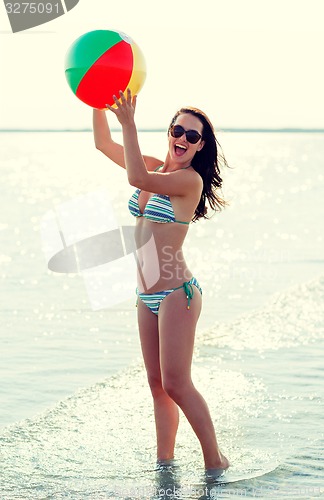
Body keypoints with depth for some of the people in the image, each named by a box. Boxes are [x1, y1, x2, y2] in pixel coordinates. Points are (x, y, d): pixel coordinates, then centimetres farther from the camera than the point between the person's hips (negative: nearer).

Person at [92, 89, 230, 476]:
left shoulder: (190, 179, -12)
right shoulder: (154, 168, 10)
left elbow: (137, 178, -27)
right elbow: (103, 143, 14)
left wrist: (128, 123, -27)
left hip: (177, 293, -8)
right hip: (147, 296, 8)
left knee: (175, 384, -8)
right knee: (157, 384, 10)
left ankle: (215, 461, 3)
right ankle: (164, 460, 17)